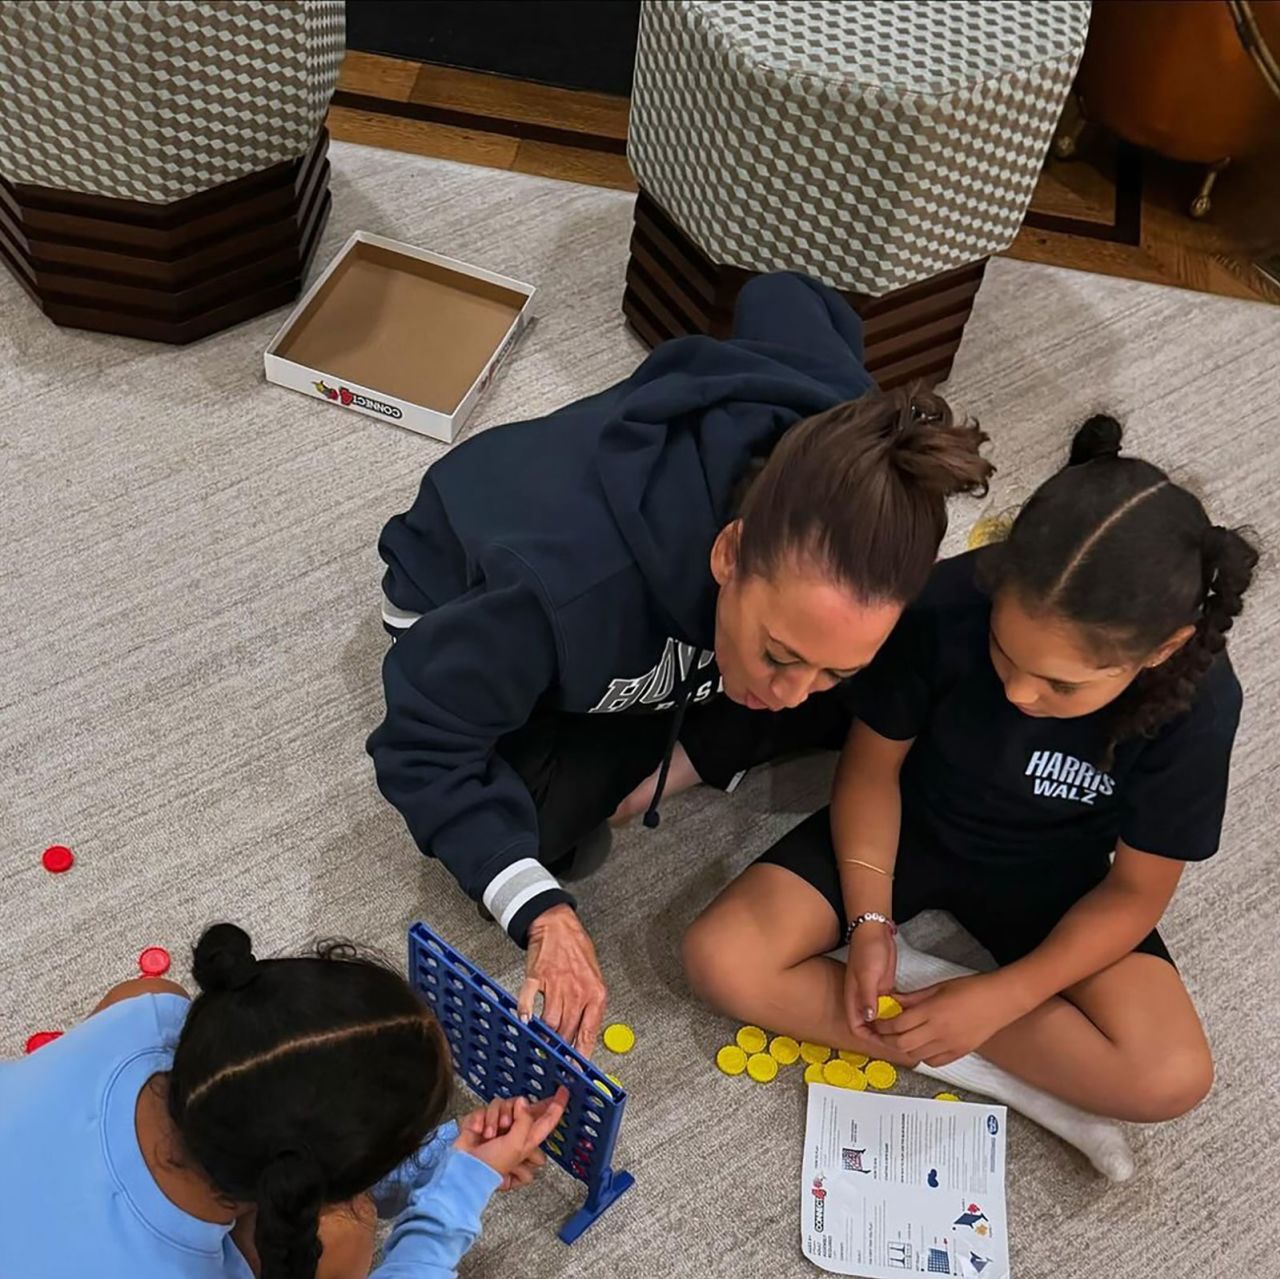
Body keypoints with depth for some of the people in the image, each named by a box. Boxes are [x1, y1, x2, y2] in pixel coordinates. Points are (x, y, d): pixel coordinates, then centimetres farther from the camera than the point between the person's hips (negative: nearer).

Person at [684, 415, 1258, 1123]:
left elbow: (1135, 890, -14)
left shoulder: (1197, 706, -28)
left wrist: (1000, 997, -23)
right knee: (720, 960, -20)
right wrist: (870, 923, -20)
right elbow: (873, 767, -12)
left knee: (1170, 1078, -22)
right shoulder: (947, 606, -31)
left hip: (1049, 876, -1)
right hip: (906, 825, 1)